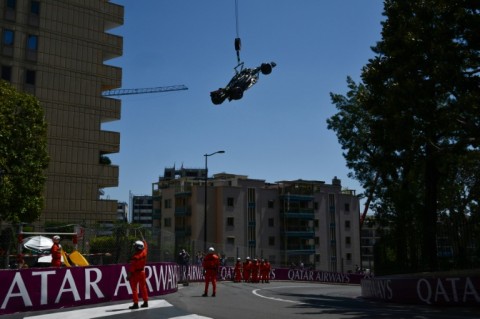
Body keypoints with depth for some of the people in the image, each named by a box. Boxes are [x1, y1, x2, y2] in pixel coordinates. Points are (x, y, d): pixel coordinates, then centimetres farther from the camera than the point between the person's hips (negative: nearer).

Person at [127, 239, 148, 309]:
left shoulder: (135, 256, -22)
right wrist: (144, 242, 36)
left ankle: (135, 303, -1)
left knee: (134, 288, 0)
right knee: (143, 287, 15)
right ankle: (145, 302, 21)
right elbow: (145, 247, 18)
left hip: (135, 273, -6)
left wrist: (129, 275, -15)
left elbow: (132, 267, -20)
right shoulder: (144, 252, -5)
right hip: (142, 272, 6)